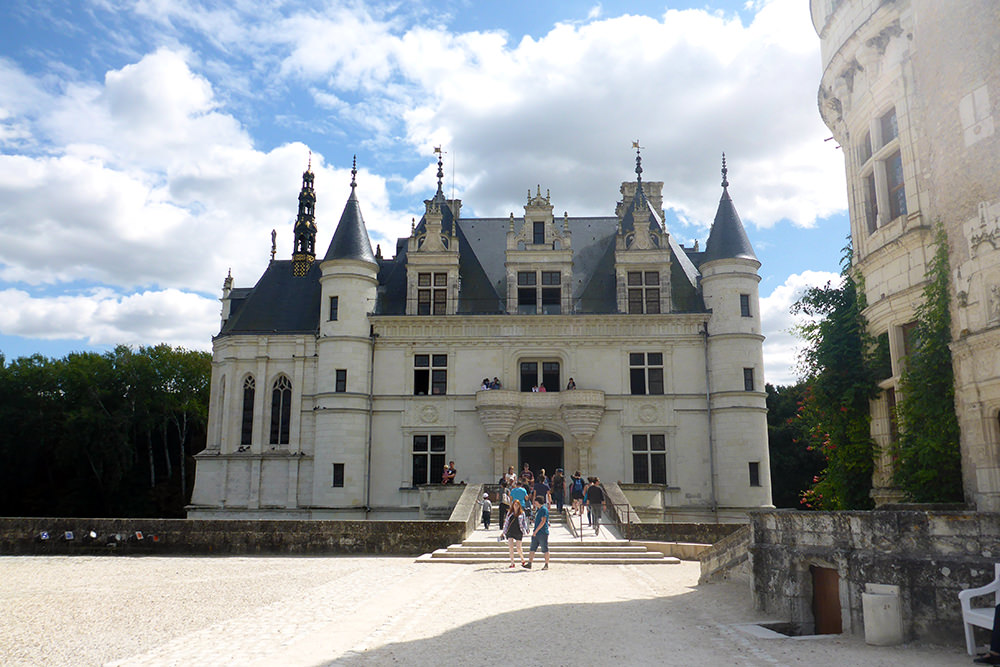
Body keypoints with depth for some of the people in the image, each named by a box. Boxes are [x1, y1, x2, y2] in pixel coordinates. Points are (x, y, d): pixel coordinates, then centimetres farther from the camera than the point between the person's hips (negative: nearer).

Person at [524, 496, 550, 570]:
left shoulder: (544, 509, -11)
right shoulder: (538, 510, 18)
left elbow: (543, 521, -18)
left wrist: (536, 531, -18)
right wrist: (534, 531, 16)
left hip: (543, 533, -9)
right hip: (536, 533, 9)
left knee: (545, 549, 0)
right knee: (532, 549, 4)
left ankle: (546, 565, 7)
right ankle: (529, 564, 3)